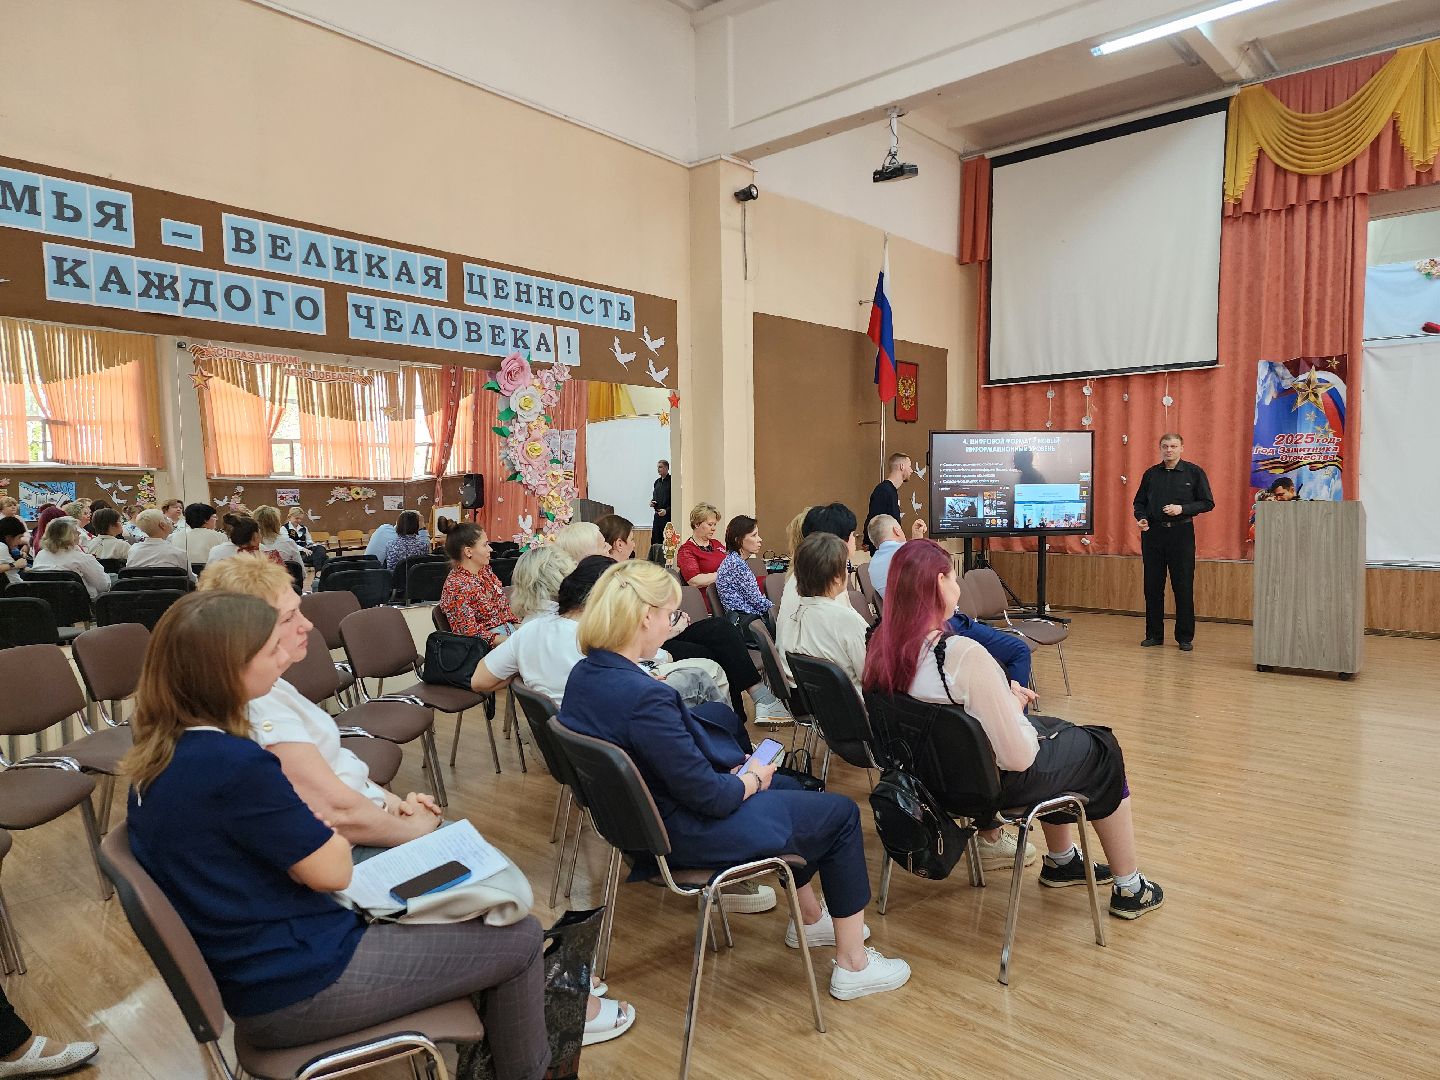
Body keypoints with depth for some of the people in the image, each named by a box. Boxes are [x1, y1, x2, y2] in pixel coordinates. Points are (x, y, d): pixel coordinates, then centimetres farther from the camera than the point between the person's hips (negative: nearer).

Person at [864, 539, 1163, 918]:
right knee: (1102, 751, 19)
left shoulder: (881, 646, -12)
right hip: (994, 783, -7)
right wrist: (1014, 702, -8)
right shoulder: (965, 655, -34)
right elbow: (1019, 757, -27)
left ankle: (1061, 860, 47)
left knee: (1056, 729, 31)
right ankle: (1129, 889, 33)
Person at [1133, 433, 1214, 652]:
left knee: (1183, 586, -1)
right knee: (1153, 586, 6)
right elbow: (1139, 502, 18)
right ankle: (1154, 634, 15)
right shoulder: (1151, 474, 10)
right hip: (1153, 533, 3)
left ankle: (1185, 637, 9)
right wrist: (1142, 517, -1)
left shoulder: (1194, 472, 1)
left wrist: (1182, 509, -13)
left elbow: (1208, 503, 0)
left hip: (1181, 533, -3)